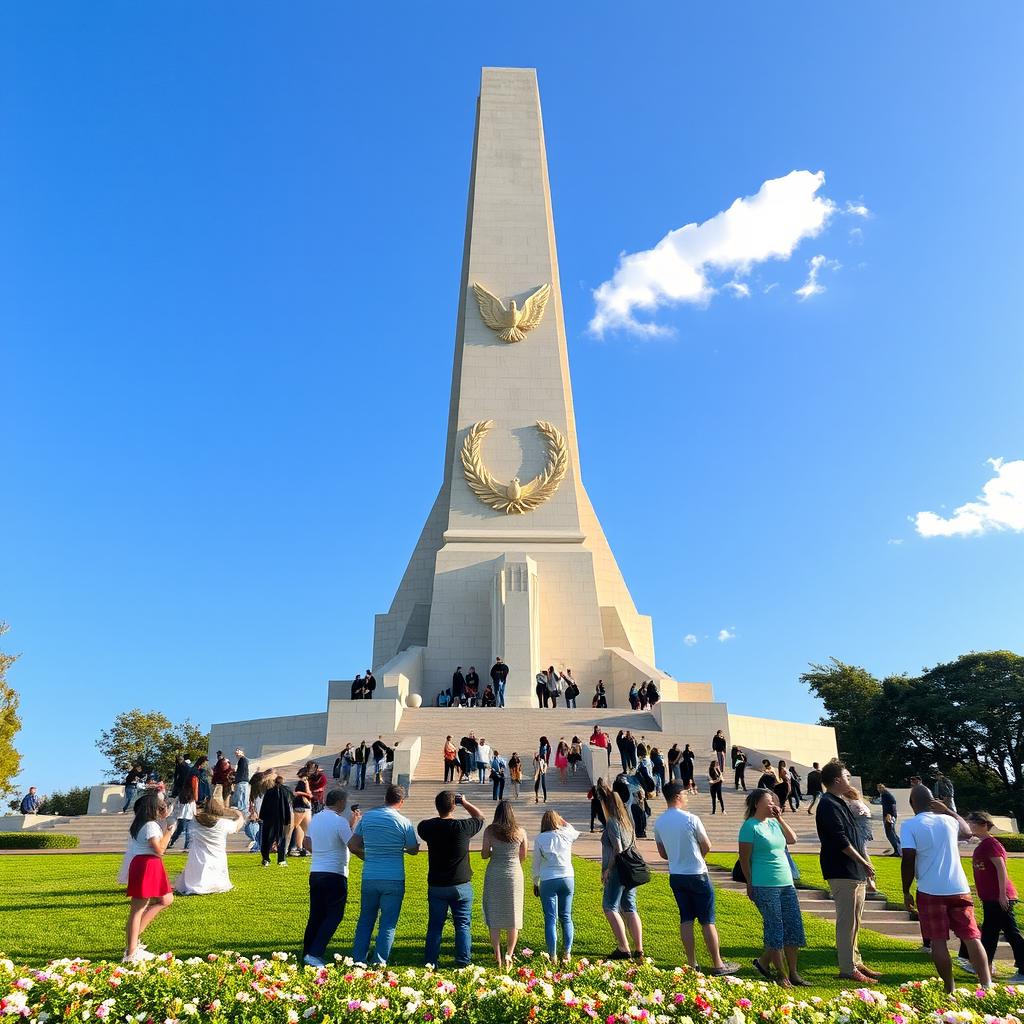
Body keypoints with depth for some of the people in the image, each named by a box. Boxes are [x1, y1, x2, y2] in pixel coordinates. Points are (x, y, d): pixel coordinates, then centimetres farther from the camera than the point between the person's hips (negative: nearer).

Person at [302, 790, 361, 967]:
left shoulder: (315, 819, 9)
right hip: (335, 874, -7)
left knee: (315, 916, 15)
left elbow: (306, 842, 20)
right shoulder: (340, 821, -15)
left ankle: (307, 953, 19)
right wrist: (353, 825, -3)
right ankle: (315, 954, -6)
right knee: (334, 916, 1)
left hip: (315, 872, 8)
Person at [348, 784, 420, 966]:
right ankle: (379, 963, 6)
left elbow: (352, 845, 5)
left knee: (365, 919, 17)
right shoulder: (403, 822, -8)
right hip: (393, 880, -3)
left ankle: (358, 959, 21)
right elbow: (414, 850, 2)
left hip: (369, 877, 3)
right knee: (388, 923, 7)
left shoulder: (367, 817, 1)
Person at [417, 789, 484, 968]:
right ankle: (463, 962, 12)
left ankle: (430, 962, 17)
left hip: (436, 886, 2)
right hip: (461, 885, -2)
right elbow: (480, 817, 5)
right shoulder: (463, 826, -14)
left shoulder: (427, 826, -9)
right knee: (463, 925, 9)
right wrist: (465, 803, 13)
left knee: (435, 926, 12)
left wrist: (440, 817, 18)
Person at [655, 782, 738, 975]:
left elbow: (662, 854, 8)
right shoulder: (691, 819, -17)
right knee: (708, 921, 6)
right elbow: (707, 846, -6)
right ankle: (718, 965, 14)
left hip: (675, 876, 5)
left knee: (686, 920, 12)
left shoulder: (658, 823, -1)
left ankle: (692, 964, 17)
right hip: (697, 875, -5)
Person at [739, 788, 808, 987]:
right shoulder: (750, 826, -10)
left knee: (794, 927, 7)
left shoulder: (774, 822, 13)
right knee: (776, 929, -1)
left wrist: (780, 818, 4)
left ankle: (788, 971, 19)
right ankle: (783, 975, 12)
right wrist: (750, 885, -8)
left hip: (786, 883, 7)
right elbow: (744, 858, -9)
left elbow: (792, 839, 13)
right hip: (765, 886, -7)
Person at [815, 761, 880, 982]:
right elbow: (841, 841, -20)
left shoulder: (842, 803, 17)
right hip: (842, 872, -10)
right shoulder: (829, 805, -16)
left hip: (857, 872, 10)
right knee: (847, 920, -4)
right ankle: (848, 969, 3)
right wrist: (864, 863, -13)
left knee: (854, 920, 17)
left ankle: (856, 962, 27)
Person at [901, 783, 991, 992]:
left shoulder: (909, 825, -8)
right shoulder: (948, 820, 5)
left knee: (938, 941, 4)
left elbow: (908, 861, -12)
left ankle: (950, 989, 7)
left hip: (930, 892, -4)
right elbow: (968, 832, 29)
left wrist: (906, 892, -1)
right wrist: (947, 810, 29)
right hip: (959, 889, 4)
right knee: (971, 937, 10)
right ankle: (987, 985, 7)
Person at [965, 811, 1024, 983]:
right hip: (990, 897, 10)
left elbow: (1001, 869, -21)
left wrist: (1002, 894, -23)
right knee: (989, 931, 16)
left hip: (1000, 897, -10)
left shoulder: (991, 844, -16)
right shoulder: (982, 845, 13)